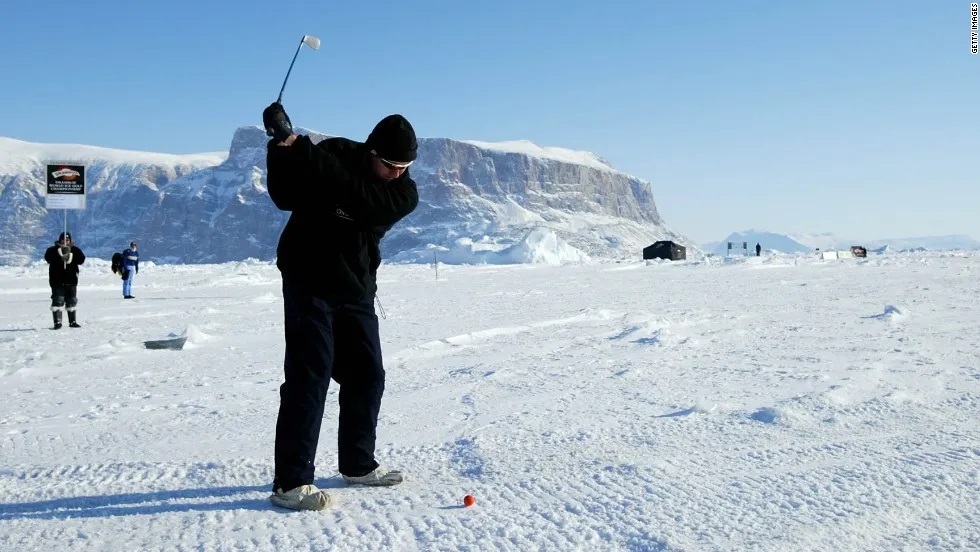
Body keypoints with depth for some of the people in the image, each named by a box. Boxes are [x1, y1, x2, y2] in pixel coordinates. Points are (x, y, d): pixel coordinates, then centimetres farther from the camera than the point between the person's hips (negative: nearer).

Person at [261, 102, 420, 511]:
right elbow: (286, 196, -13)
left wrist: (297, 145, -31)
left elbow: (350, 193, -27)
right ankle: (290, 482, -7)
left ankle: (358, 464, 26)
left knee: (367, 377, 9)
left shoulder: (405, 194, -9)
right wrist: (282, 149, -29)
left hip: (357, 290, 4)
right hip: (308, 282, -4)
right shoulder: (335, 153, -10)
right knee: (309, 375, -11)